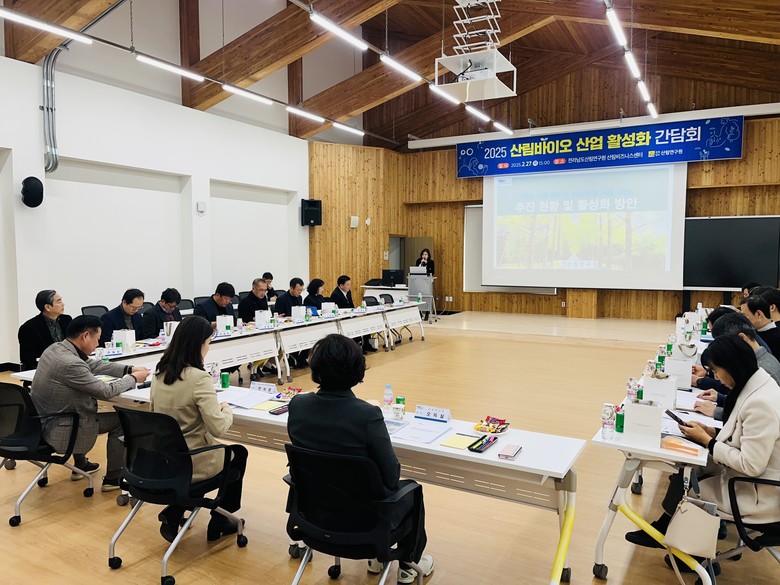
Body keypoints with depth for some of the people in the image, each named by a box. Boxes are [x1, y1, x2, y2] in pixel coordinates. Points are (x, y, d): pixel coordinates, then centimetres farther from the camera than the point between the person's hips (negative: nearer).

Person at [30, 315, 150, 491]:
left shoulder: (55, 348, -2)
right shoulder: (71, 364, -30)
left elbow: (94, 364, 8)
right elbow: (105, 391, -21)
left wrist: (129, 369, 1)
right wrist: (133, 378, -6)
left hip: (42, 421, 9)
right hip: (57, 431, -9)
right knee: (121, 420, 2)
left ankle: (80, 464, 42)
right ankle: (113, 478, 16)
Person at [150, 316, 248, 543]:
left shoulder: (159, 372, -1)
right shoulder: (198, 378, -25)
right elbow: (218, 427, -27)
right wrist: (227, 409, -7)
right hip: (190, 463, -6)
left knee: (225, 450, 32)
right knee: (239, 453, 23)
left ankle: (174, 513, 26)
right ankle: (219, 522, 32)